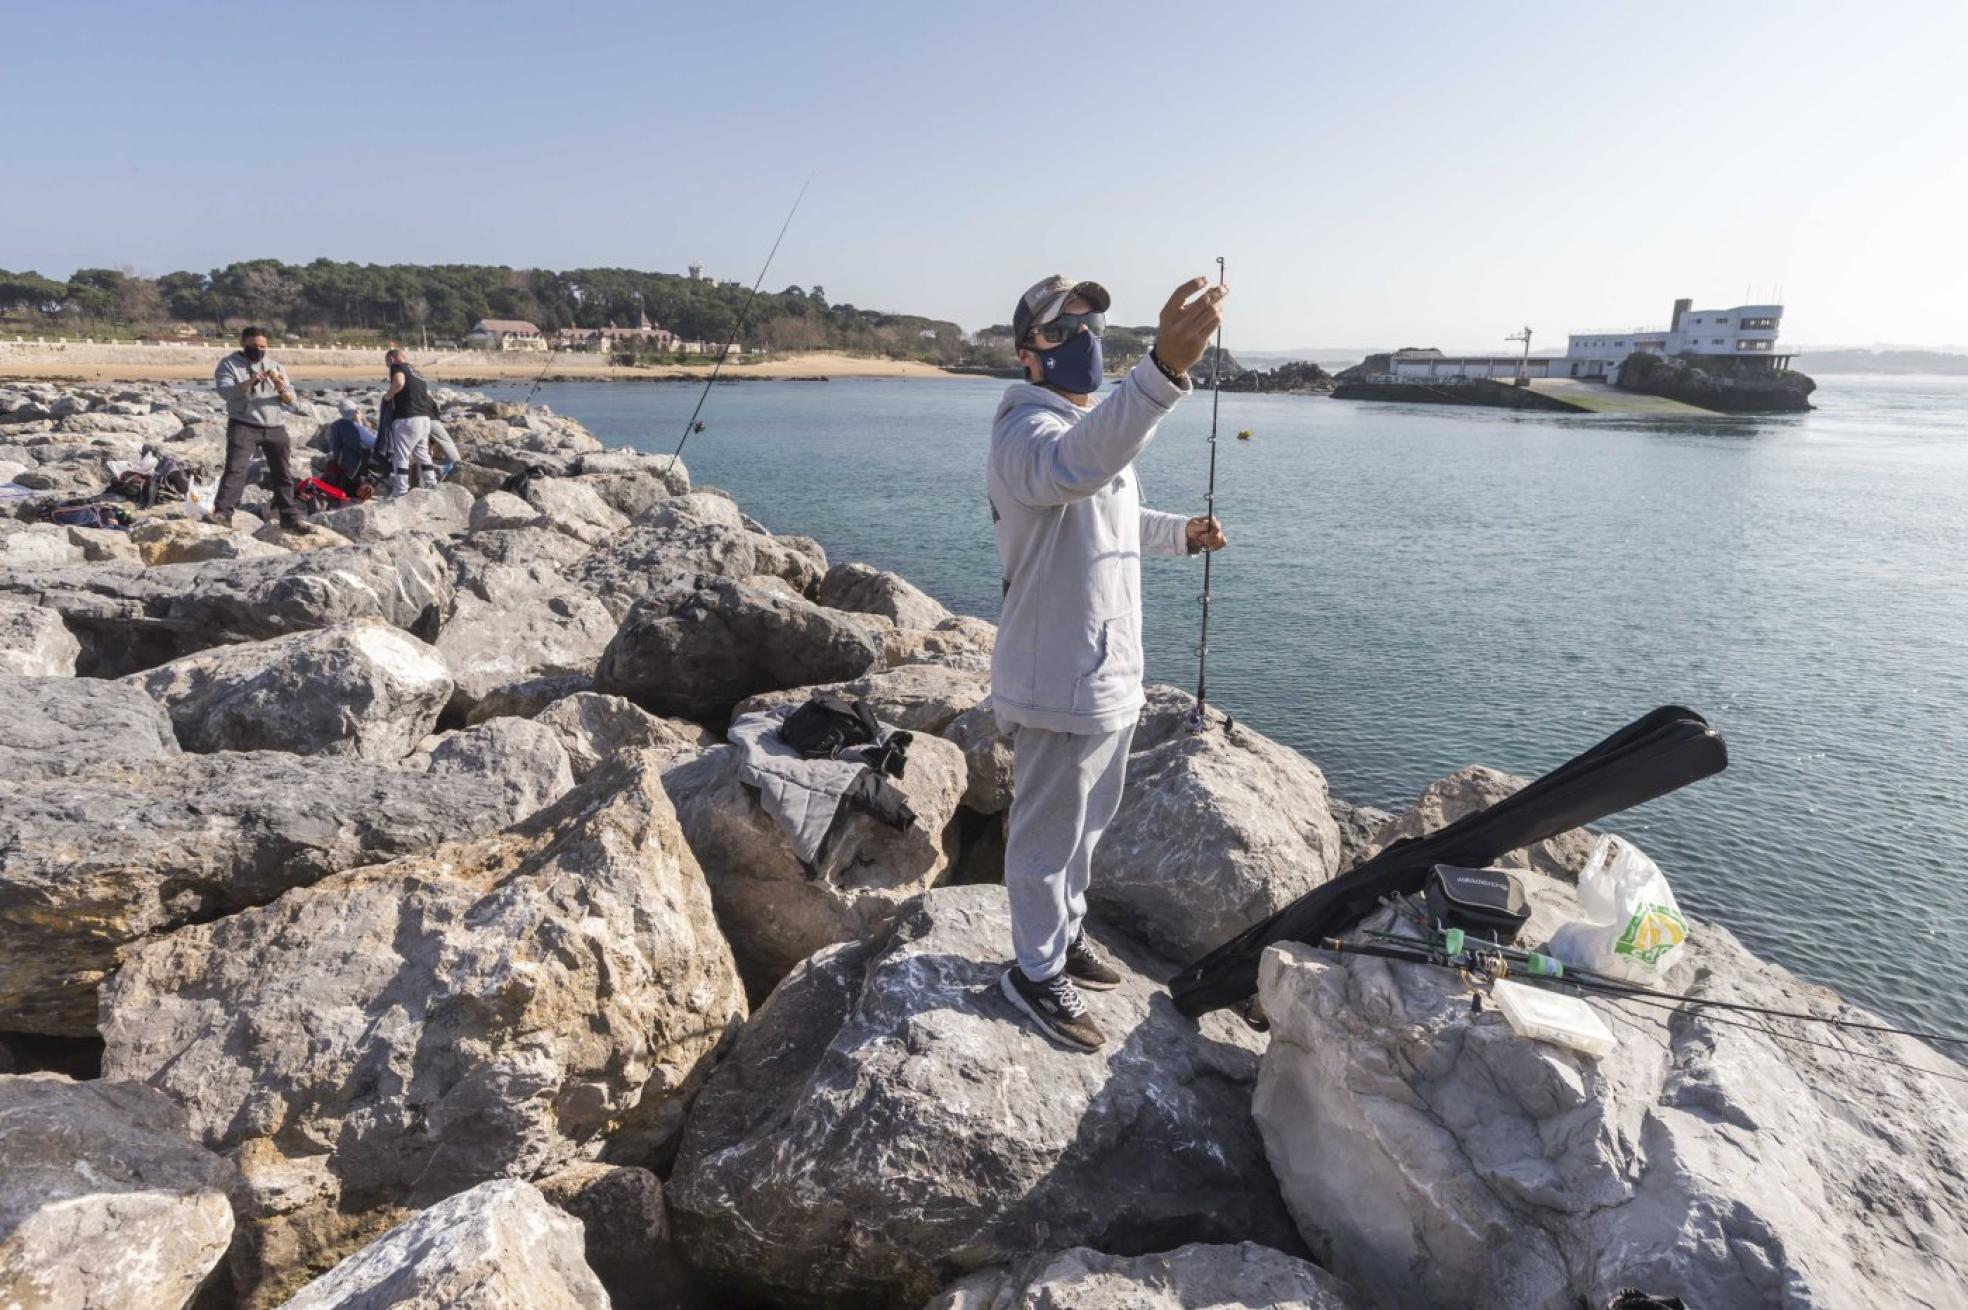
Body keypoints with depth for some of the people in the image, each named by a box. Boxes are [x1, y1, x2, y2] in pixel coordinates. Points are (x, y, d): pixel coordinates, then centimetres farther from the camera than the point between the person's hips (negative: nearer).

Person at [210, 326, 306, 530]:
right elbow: (224, 390, -12)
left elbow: (290, 399, 9)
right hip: (243, 425, -4)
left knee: (283, 473, 8)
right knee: (235, 469, -16)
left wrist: (282, 388, -14)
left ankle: (290, 517, 16)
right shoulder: (229, 364, 5)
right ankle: (222, 513, -20)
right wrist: (249, 382, -27)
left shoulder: (275, 366, 16)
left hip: (275, 427, 4)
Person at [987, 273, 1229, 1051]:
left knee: (1086, 823, 24)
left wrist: (1181, 533, 8)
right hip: (1059, 686, -9)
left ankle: (1066, 934, 44)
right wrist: (1165, 368, -61)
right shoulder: (1028, 431, -21)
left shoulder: (1099, 426, 12)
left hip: (1110, 674, 10)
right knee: (1048, 835, 7)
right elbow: (1078, 464, -47)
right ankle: (1037, 973, 26)